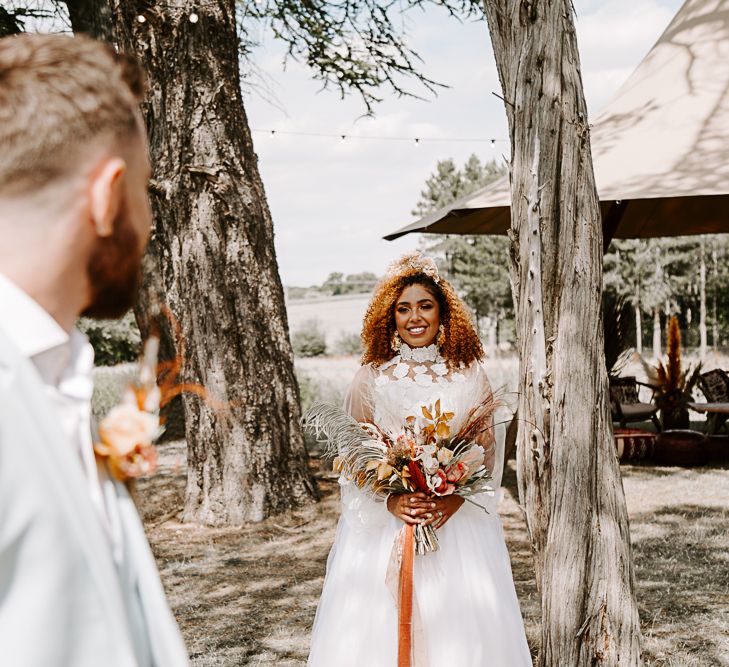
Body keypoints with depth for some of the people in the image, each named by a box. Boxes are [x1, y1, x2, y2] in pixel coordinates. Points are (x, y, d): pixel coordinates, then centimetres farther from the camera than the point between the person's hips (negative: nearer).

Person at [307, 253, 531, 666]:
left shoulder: (470, 376, 4)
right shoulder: (372, 378, 3)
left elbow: (488, 453, 3)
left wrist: (455, 499, -14)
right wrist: (390, 502, -15)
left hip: (459, 524, 1)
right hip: (382, 527, 0)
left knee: (462, 629, -1)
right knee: (380, 633, -1)